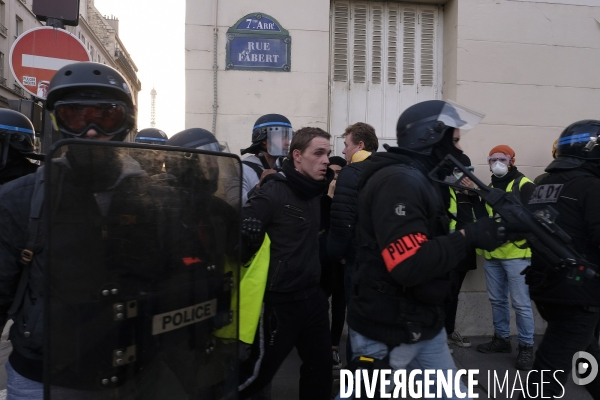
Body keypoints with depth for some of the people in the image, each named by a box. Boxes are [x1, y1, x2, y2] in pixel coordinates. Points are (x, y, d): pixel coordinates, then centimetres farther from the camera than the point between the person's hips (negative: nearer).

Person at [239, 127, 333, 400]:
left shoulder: (313, 191, 6)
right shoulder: (273, 193, -17)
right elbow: (238, 234, -24)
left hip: (313, 296, 7)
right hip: (281, 302, -7)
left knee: (321, 369, 18)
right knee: (259, 372, 9)